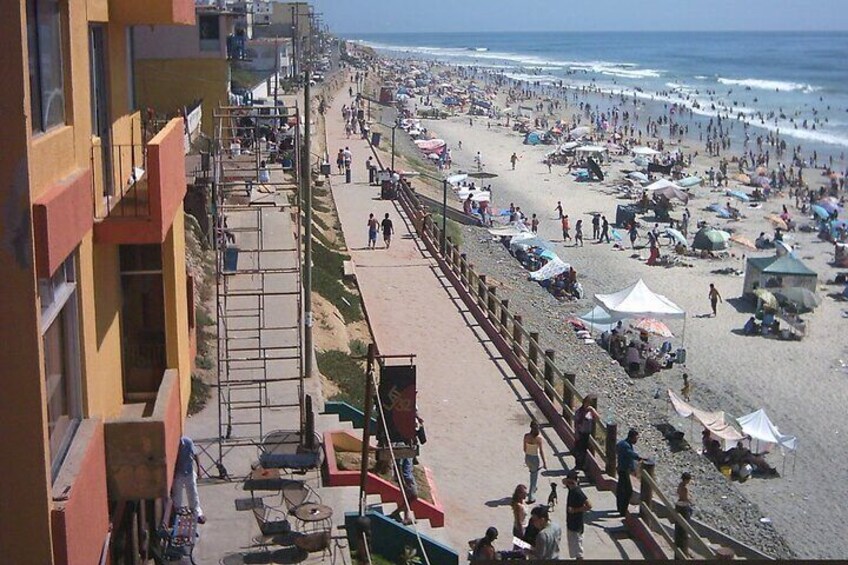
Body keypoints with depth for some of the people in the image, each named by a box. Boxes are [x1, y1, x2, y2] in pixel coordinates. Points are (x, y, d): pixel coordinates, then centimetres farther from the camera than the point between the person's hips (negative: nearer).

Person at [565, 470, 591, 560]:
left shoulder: (577, 492, -24)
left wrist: (575, 510, -24)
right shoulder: (571, 489, 1)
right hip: (571, 523, 9)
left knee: (577, 550, 0)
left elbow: (589, 506, -29)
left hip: (576, 525, -9)